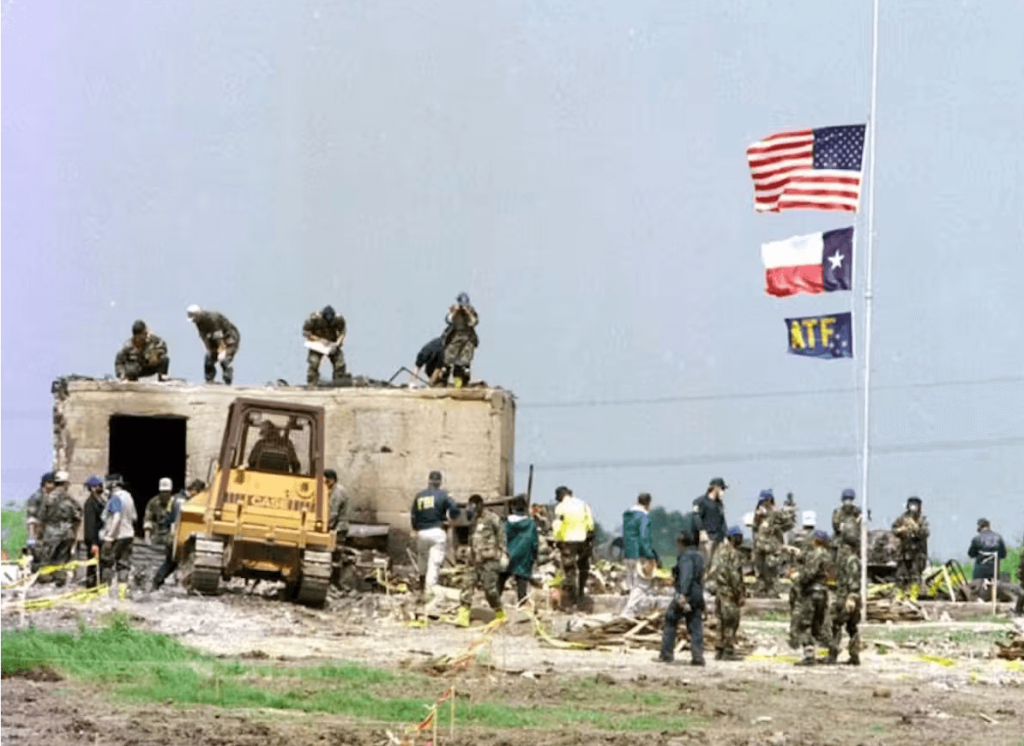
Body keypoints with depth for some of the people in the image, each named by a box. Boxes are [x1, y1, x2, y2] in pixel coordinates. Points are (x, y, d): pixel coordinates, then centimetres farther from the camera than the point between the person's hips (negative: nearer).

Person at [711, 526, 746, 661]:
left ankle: (719, 651, 15)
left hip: (719, 589, 9)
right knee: (731, 621, -5)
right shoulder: (733, 554, -14)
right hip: (729, 591, -9)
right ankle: (728, 651, -7)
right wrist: (740, 594, -14)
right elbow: (735, 575, -19)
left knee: (722, 622, 13)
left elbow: (713, 572, 17)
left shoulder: (720, 551, 14)